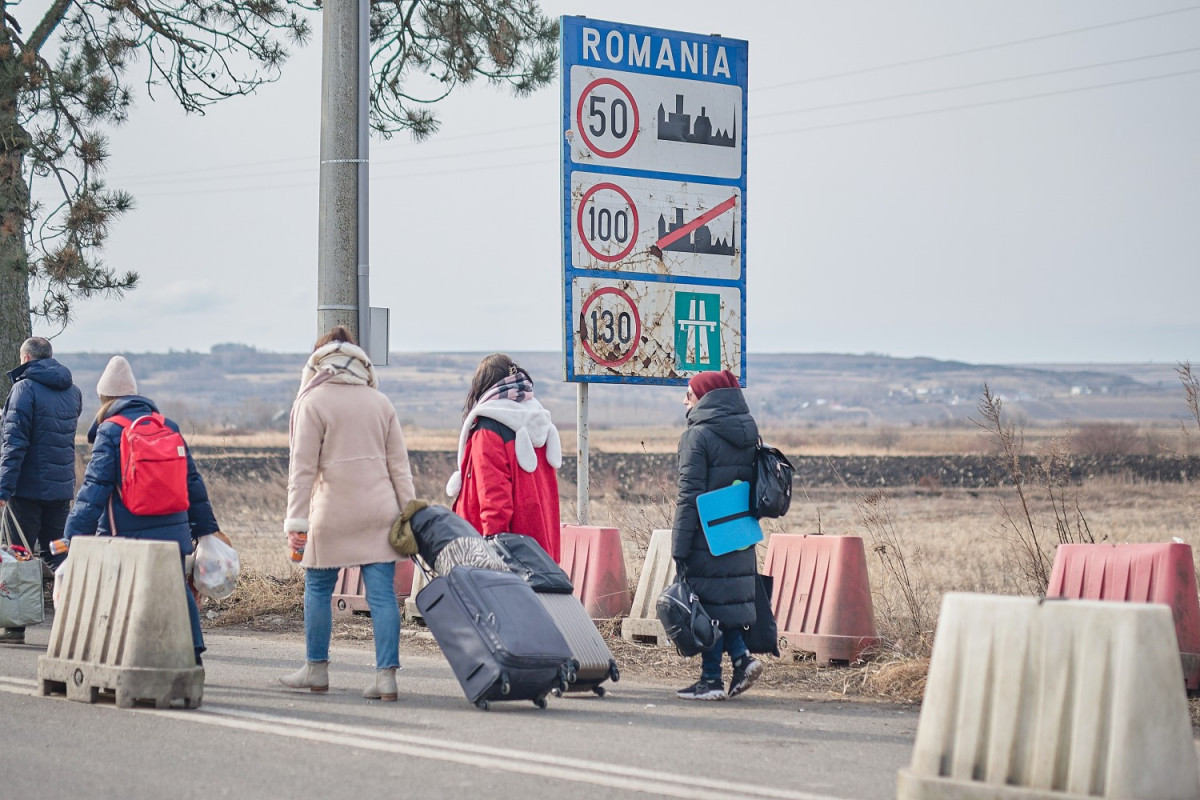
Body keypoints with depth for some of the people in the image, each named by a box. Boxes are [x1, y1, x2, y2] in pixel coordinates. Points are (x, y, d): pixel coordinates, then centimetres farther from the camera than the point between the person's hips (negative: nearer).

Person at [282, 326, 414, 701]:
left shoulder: (312, 402, -3)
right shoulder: (380, 402, 10)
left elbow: (303, 466, -7)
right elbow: (399, 463, 10)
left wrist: (296, 520, -6)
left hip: (332, 514, -3)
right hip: (380, 512, 4)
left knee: (318, 589, 12)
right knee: (382, 592, 0)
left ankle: (316, 669, 20)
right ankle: (386, 675, -5)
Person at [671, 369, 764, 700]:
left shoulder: (698, 436, -12)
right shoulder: (747, 435, 10)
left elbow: (690, 496, -15)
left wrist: (679, 548, -14)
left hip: (707, 537, -7)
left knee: (708, 601, -1)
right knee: (726, 598, 17)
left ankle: (711, 679, 3)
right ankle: (741, 656, 2)